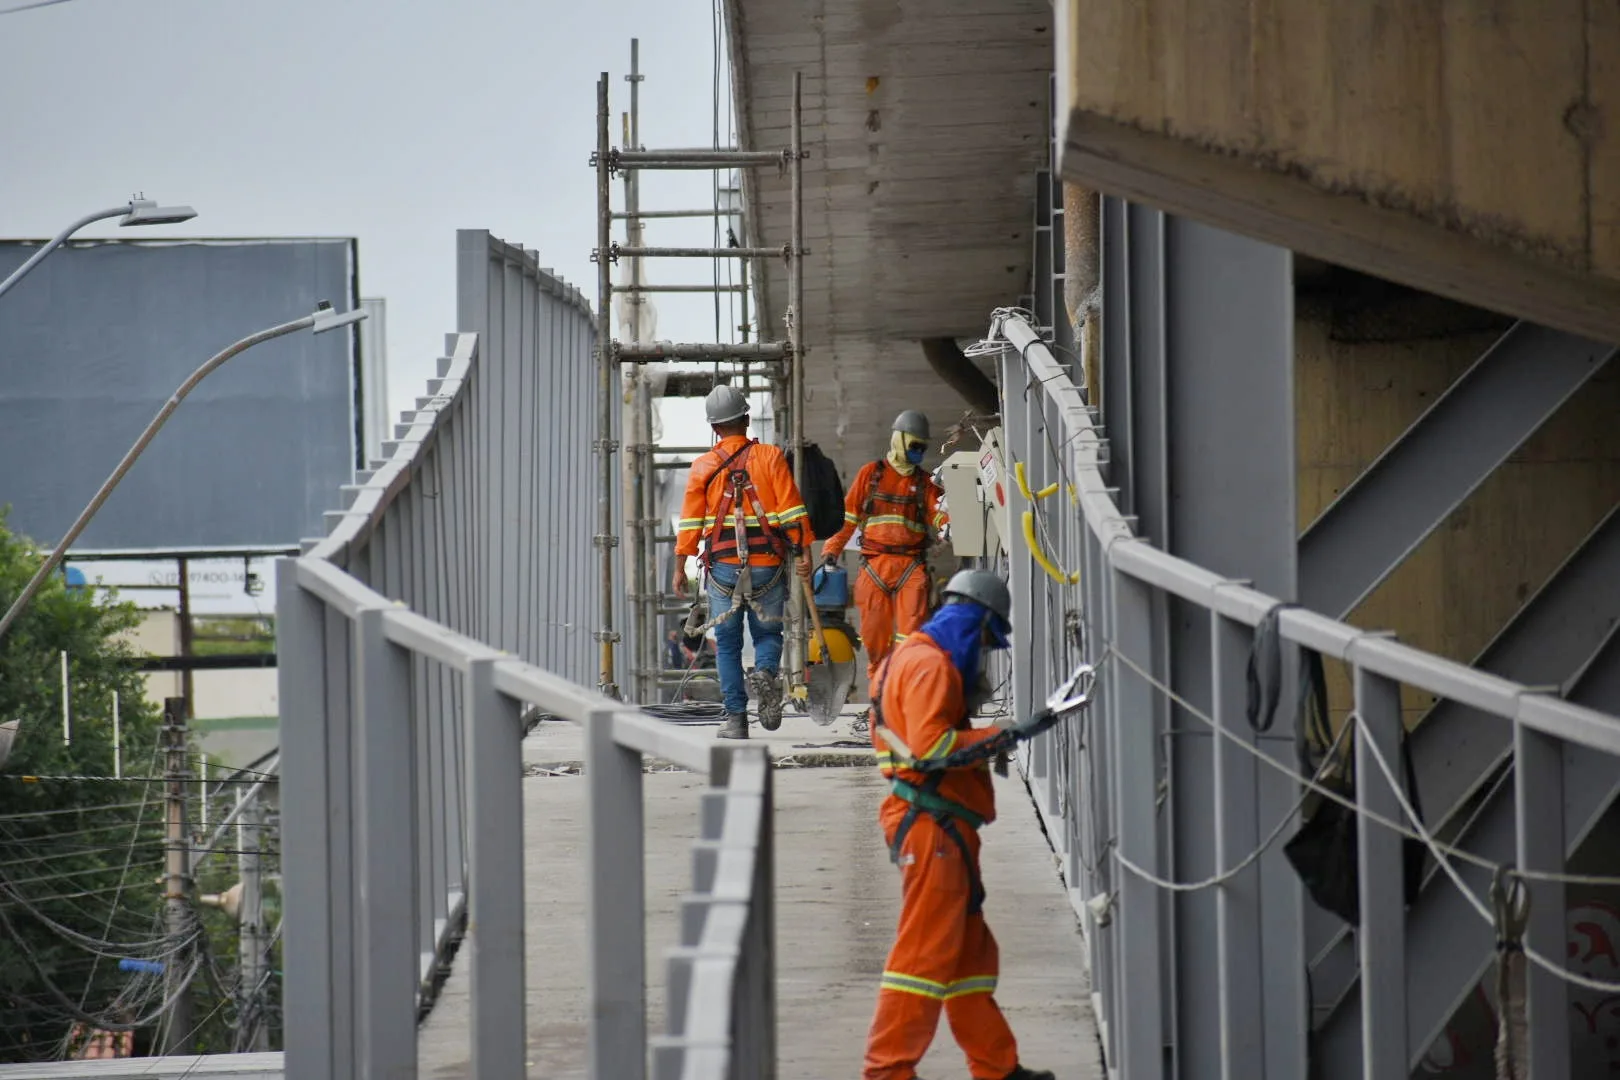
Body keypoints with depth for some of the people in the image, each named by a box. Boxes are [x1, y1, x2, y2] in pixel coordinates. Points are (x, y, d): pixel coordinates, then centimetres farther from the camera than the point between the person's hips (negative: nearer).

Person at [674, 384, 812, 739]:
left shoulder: (702, 467, 3)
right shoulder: (770, 457, 1)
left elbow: (690, 521, 3)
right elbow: (792, 510, -5)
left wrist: (680, 567, 7)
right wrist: (803, 552, -2)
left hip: (723, 567, 0)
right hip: (767, 564, 0)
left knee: (727, 643, 9)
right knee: (768, 632, 14)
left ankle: (736, 719, 5)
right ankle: (765, 672, -19)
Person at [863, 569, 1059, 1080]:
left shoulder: (914, 657, 19)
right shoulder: (930, 664, -14)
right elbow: (930, 746, -23)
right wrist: (1008, 736, -20)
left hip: (941, 825, 11)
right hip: (931, 823, -11)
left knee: (970, 950, 15)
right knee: (926, 950, -9)